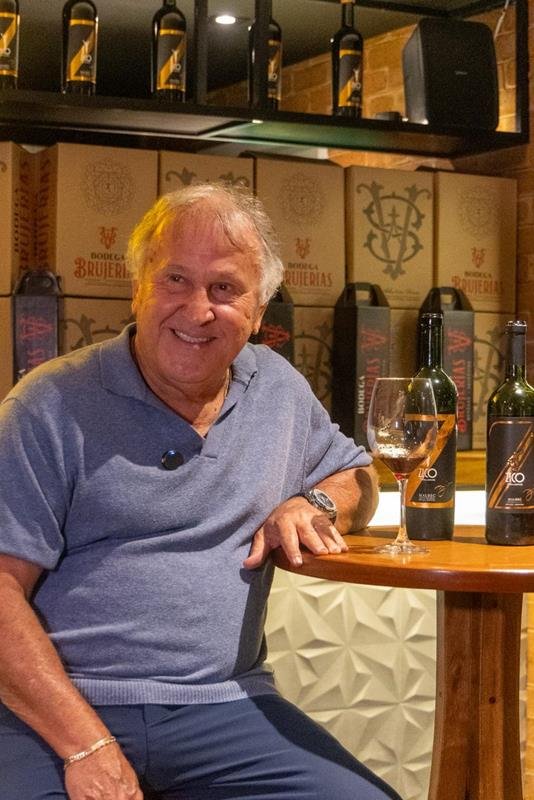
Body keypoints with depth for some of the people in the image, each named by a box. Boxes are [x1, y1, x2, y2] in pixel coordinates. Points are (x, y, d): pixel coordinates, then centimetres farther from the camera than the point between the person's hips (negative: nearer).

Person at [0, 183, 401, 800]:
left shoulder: (279, 388, 13)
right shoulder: (55, 404, -3)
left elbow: (356, 476, 29)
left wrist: (314, 503, 4)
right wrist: (86, 745, -19)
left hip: (222, 704, 4)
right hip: (55, 708, -4)